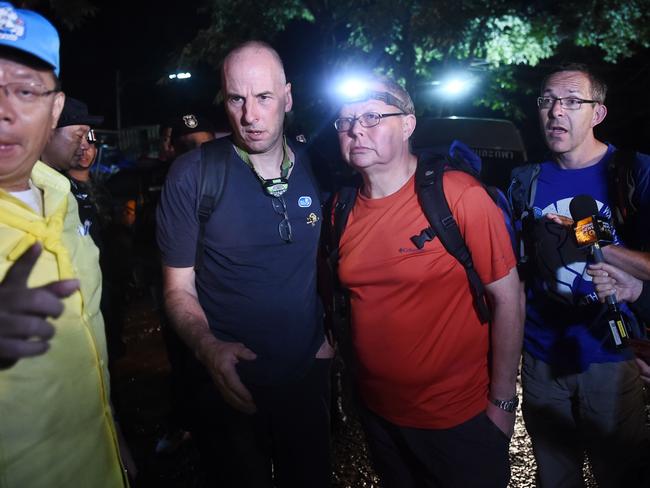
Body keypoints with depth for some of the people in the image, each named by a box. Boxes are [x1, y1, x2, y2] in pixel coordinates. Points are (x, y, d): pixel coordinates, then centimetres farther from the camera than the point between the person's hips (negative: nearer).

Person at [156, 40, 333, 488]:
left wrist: (332, 333, -1)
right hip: (231, 381, -3)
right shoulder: (193, 174, -14)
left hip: (308, 373, 3)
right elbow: (179, 287, -10)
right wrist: (208, 346, -27)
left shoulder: (314, 169, -3)